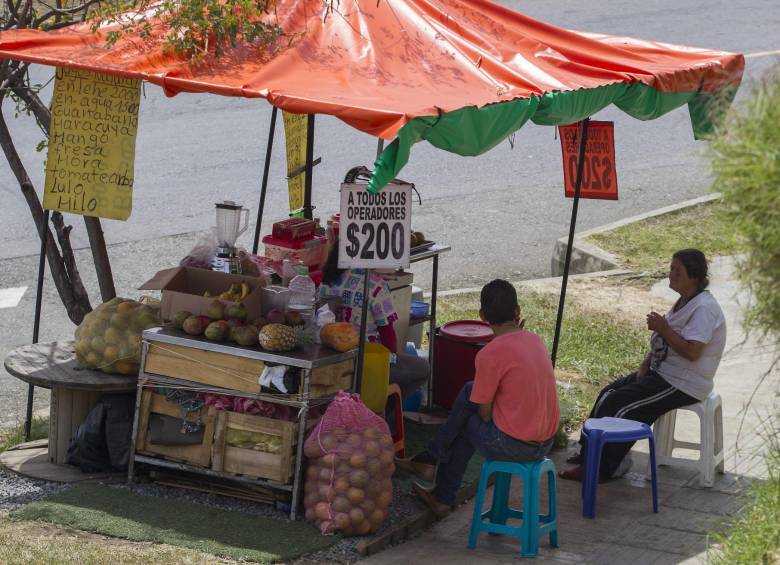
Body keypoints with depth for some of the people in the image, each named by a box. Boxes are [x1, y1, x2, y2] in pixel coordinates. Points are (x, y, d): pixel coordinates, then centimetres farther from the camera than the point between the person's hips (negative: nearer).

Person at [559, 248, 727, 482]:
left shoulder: (704, 308, -19)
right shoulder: (684, 302, 13)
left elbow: (691, 352, -28)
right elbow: (660, 343, 18)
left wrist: (663, 329, -21)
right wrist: (645, 365, 3)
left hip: (683, 384, -10)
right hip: (662, 373, 10)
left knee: (619, 405, -17)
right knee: (609, 393, 5)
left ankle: (603, 468, -9)